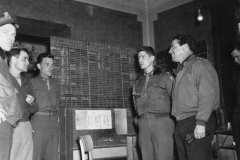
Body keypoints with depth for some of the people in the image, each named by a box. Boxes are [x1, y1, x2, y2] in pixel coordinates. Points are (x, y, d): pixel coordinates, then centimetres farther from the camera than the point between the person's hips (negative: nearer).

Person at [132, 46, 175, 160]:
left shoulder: (165, 77, 4)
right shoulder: (137, 82, 19)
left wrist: (171, 117, -3)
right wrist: (139, 118, 11)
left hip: (162, 122, -4)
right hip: (143, 124, 5)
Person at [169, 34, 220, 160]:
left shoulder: (200, 64, -5)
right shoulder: (181, 70, 21)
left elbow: (207, 95, -16)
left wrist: (201, 123, -21)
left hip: (196, 124, -8)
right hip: (181, 124, 8)